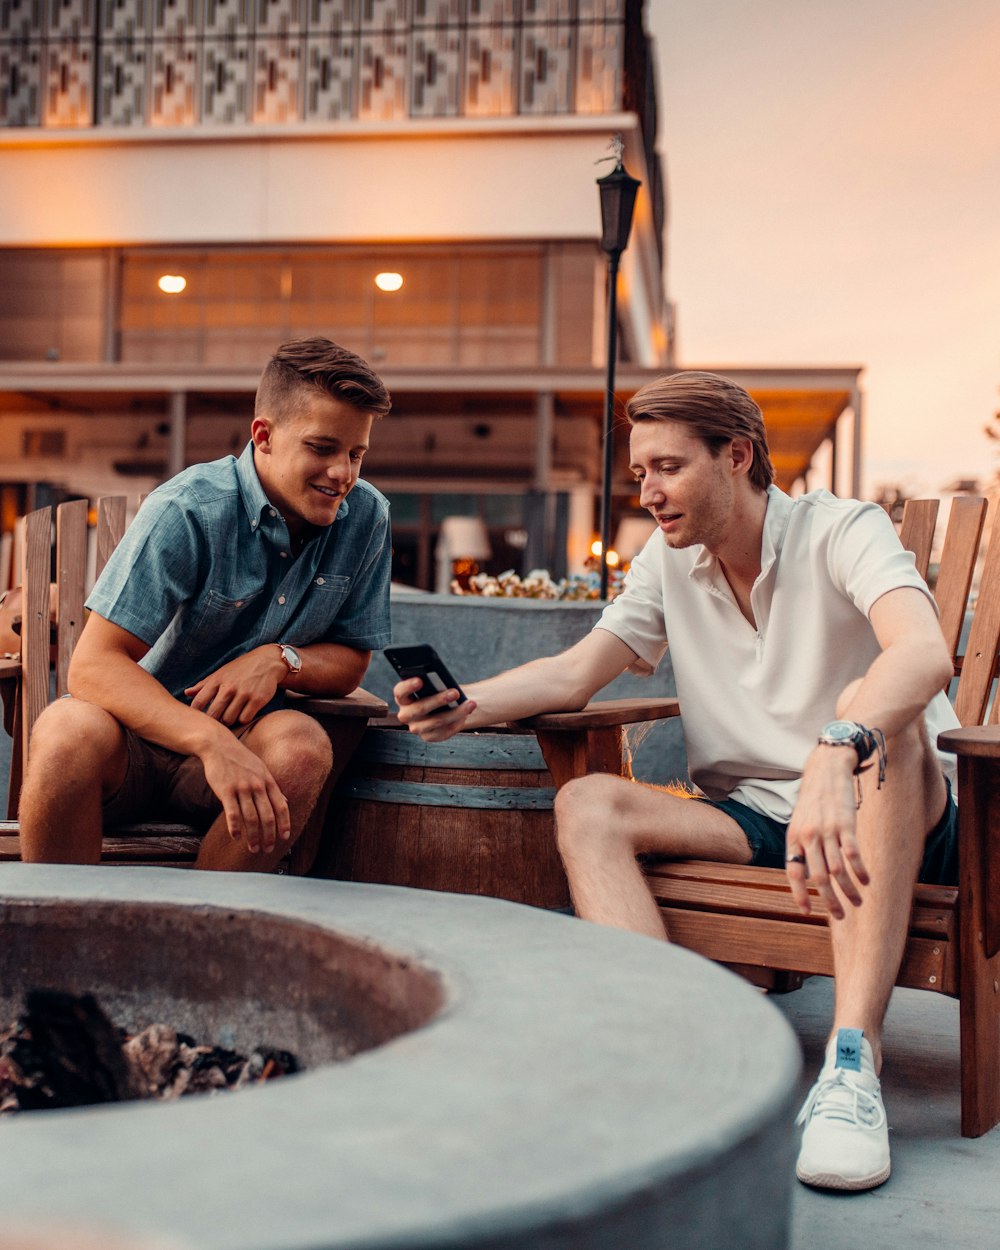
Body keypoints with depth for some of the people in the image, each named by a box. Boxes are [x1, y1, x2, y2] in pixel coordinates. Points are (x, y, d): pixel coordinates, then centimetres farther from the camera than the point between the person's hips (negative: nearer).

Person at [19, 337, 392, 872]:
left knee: (302, 746, -31)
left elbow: (351, 663, 8)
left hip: (243, 736, 3)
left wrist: (280, 660, -16)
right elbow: (93, 665, -21)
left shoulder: (365, 517, -1)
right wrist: (211, 741, -37)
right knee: (70, 731, -36)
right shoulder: (189, 510, -16)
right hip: (137, 727, -3)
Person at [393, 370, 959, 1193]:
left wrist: (835, 756, -51)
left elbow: (926, 654, -31)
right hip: (750, 819, 5)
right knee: (586, 805, -17)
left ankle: (853, 1062, -44)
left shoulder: (841, 531, -12)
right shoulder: (668, 564, 7)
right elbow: (574, 673, 2)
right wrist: (469, 706, -19)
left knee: (872, 713, -37)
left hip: (898, 814, -5)